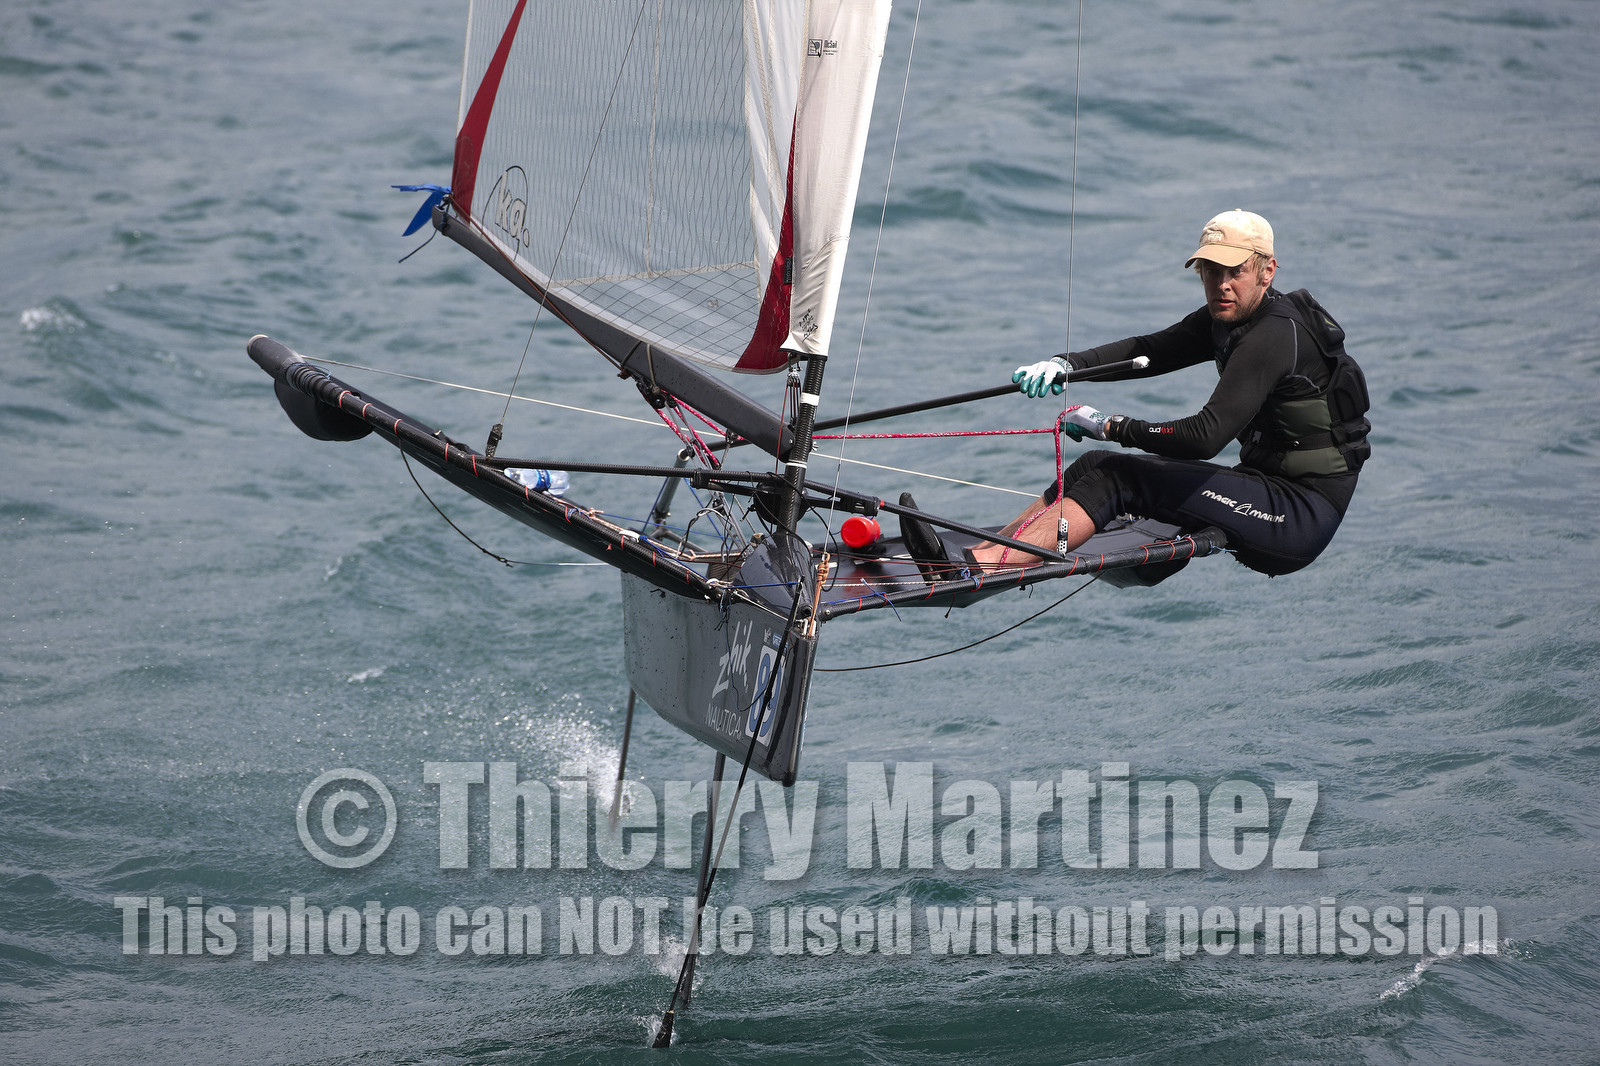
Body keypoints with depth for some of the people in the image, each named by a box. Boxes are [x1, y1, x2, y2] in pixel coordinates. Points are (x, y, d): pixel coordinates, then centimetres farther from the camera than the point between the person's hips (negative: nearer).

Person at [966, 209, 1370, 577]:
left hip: (1304, 515, -10)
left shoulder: (1275, 335, -21)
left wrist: (1111, 427, -17)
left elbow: (1206, 436, -27)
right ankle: (982, 552, 0)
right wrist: (1067, 364, -13)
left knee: (1119, 477, -18)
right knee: (1096, 466, 3)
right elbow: (1148, 350, 5)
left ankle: (975, 568, -26)